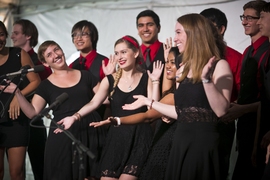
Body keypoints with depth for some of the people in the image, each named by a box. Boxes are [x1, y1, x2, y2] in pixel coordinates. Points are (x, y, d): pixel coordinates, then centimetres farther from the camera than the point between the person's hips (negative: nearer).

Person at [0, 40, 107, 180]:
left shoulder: (85, 75, 8)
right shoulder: (46, 85, 6)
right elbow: (32, 112, -1)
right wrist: (17, 93, -11)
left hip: (90, 133, 1)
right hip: (62, 137, 0)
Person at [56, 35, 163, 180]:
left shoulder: (146, 78, 1)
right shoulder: (110, 80, 5)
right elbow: (93, 103, -1)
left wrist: (155, 81, -12)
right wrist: (74, 117, -14)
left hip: (140, 138, -3)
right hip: (116, 137, 3)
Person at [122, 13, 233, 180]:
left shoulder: (219, 65, -8)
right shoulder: (184, 69, 14)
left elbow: (221, 111, -17)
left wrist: (206, 79, -26)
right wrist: (148, 102, 19)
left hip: (204, 142, -7)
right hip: (181, 141, 7)